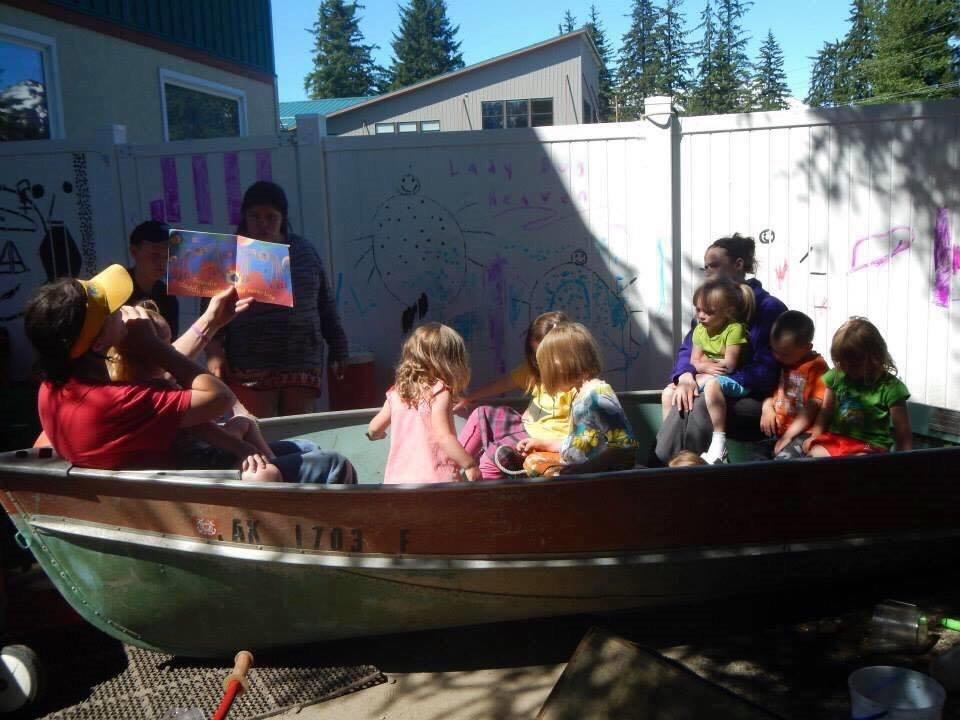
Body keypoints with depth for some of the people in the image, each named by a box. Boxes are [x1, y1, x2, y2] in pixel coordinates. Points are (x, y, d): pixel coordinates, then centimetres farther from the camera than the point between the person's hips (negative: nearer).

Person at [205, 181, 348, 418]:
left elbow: (325, 305, 16)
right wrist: (215, 351, -16)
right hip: (250, 371, -3)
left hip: (303, 366, 3)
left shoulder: (304, 250, 12)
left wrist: (337, 351, 15)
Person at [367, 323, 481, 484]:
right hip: (435, 479, -6)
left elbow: (374, 428, 20)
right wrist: (470, 465, -13)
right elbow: (444, 437, -19)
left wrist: (374, 434, 42)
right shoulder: (439, 392, -10)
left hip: (398, 478, 6)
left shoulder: (397, 392, 8)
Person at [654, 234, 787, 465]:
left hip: (754, 400, -5)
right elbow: (687, 349, 9)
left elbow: (767, 370, -16)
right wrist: (686, 376, -14)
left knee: (700, 407, -34)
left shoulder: (769, 308, -7)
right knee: (684, 402, -29)